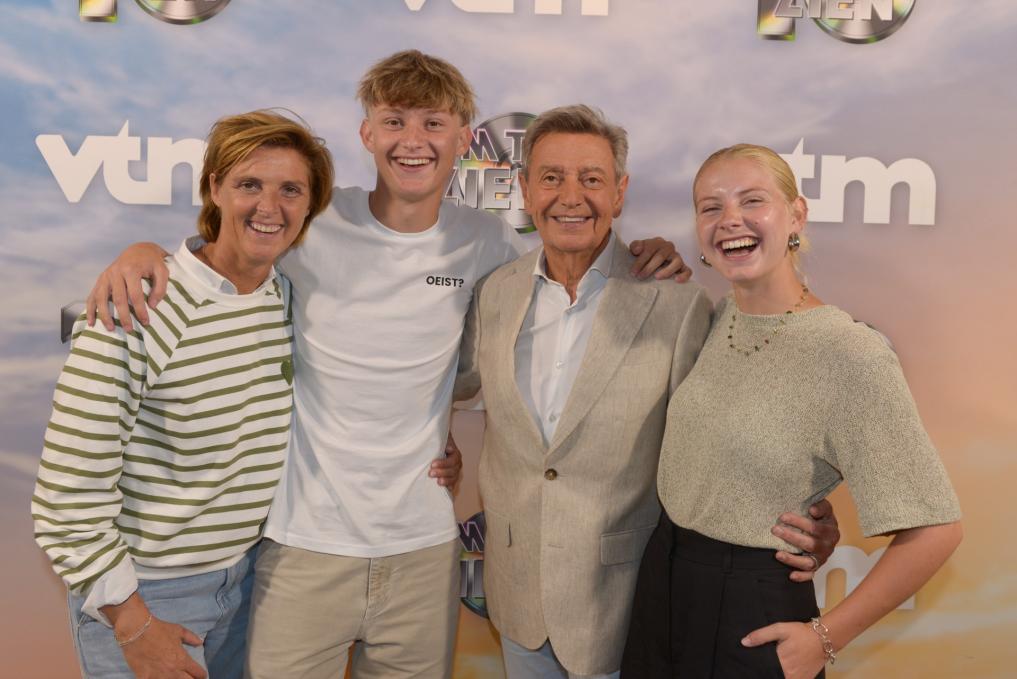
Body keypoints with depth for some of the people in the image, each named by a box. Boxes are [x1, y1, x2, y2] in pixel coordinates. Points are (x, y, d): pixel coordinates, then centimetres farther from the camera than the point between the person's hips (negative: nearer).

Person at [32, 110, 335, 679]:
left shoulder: (291, 299, -4)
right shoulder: (135, 310, -23)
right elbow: (67, 502, -20)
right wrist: (133, 626, -13)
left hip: (249, 576, 6)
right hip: (147, 594, -5)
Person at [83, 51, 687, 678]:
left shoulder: (485, 242, -3)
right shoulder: (314, 227, -9)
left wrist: (640, 258, -4)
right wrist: (146, 250, -17)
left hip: (424, 544, 2)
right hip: (306, 541, -2)